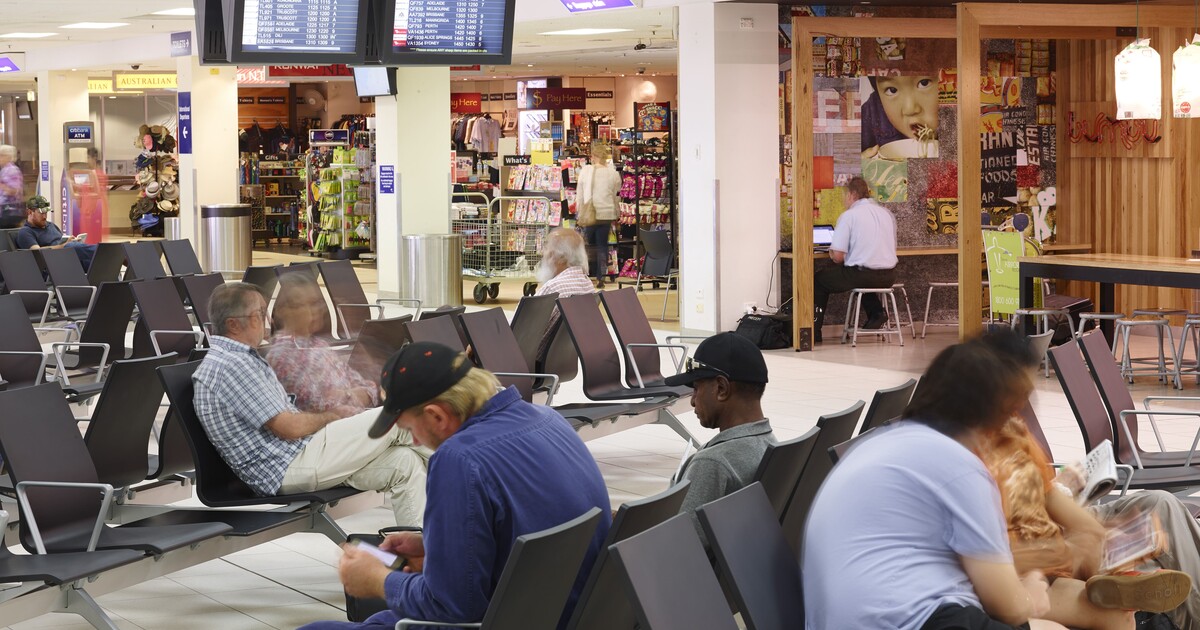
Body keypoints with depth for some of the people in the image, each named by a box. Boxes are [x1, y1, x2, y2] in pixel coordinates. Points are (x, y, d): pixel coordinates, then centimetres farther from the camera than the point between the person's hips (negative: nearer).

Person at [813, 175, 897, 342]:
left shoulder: (849, 216, -9)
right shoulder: (887, 213, 9)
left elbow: (837, 257, -14)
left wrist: (831, 252, 10)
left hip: (862, 275, -6)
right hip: (888, 277, 6)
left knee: (819, 280, 17)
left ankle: (814, 332, 17)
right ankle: (876, 312, 19)